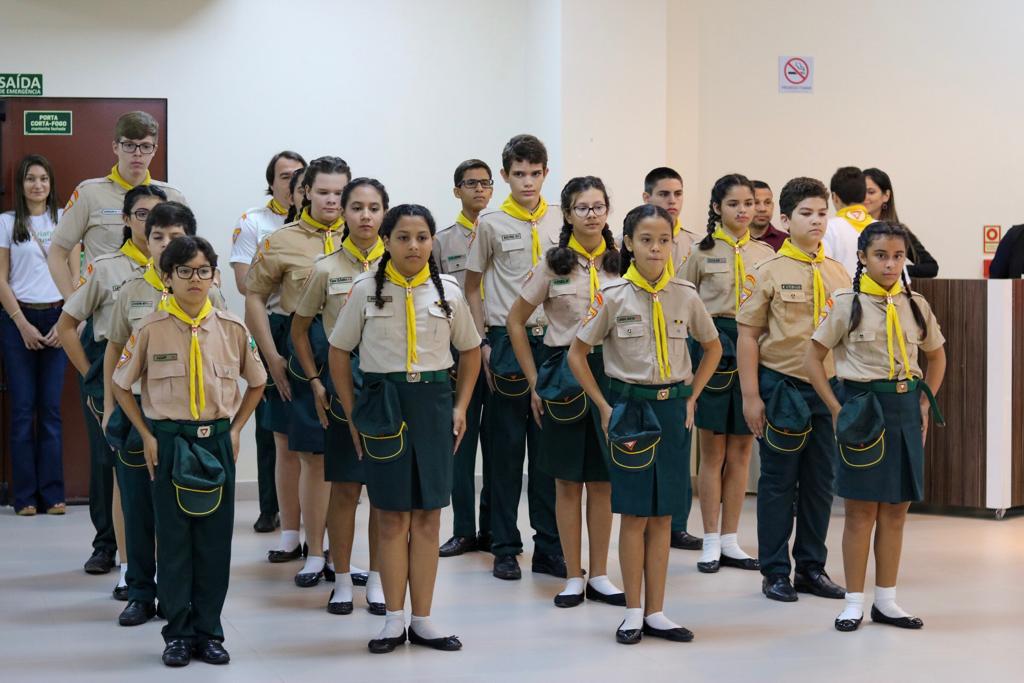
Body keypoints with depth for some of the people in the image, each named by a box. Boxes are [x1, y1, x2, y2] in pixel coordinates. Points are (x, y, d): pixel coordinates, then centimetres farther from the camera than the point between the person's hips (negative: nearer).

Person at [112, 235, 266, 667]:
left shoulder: (232, 329, 1)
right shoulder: (151, 329, -4)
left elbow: (256, 383, 13)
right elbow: (121, 386, 4)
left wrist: (235, 429, 4)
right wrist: (146, 435, -2)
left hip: (217, 440, 2)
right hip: (167, 441, -1)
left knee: (215, 540, 4)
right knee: (173, 538, 3)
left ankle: (209, 631, 14)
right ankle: (178, 633, 12)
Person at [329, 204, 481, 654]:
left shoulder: (448, 291, 3)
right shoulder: (366, 289, -1)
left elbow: (470, 350, 15)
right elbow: (339, 352, 4)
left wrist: (460, 407, 6)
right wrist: (353, 414, -1)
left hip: (433, 402, 2)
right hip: (384, 401, -1)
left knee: (428, 516, 4)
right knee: (392, 516, 3)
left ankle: (422, 620, 12)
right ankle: (394, 620, 11)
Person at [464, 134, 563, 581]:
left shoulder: (561, 223, 7)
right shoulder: (491, 225, 0)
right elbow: (472, 288, 5)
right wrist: (483, 343, -3)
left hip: (552, 342, 2)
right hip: (506, 341, -2)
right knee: (506, 447, 3)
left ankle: (549, 547, 13)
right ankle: (505, 548, 11)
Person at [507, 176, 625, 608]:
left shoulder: (620, 263, 4)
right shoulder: (553, 264, -1)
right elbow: (516, 322, 3)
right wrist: (535, 382, -1)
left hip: (611, 374, 2)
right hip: (564, 373, -2)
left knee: (603, 481, 6)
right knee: (568, 482, 3)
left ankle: (599, 576, 15)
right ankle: (573, 578, 11)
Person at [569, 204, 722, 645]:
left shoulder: (685, 296, 1)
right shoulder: (612, 296, -6)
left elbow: (713, 347, 16)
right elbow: (577, 353, 0)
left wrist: (691, 398, 7)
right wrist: (604, 406, -6)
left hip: (672, 408, 2)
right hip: (629, 405, -2)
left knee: (662, 515, 6)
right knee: (635, 515, 1)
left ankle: (655, 613, 13)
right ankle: (633, 612, 11)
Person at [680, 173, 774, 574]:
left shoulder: (766, 254, 9)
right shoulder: (702, 252, 0)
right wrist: (700, 341, -4)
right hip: (713, 347, -3)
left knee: (740, 451, 6)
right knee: (713, 451, 1)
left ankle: (729, 541, 14)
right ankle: (711, 543, 8)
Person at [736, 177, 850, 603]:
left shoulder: (838, 274, 8)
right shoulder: (770, 272, -4)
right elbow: (748, 335, -4)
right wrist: (751, 396, -8)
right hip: (782, 388, -4)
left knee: (821, 481, 9)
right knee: (779, 482, 3)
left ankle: (811, 568, 20)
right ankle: (775, 572, 11)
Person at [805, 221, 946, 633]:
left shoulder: (916, 305, 5)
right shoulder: (848, 304, -5)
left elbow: (936, 356, 19)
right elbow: (813, 358, -4)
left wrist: (925, 403, 8)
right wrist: (836, 410, -10)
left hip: (905, 410, 4)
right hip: (864, 408, -4)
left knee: (896, 510, 8)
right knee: (861, 510, 1)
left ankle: (886, 601, 18)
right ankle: (854, 602, 10)